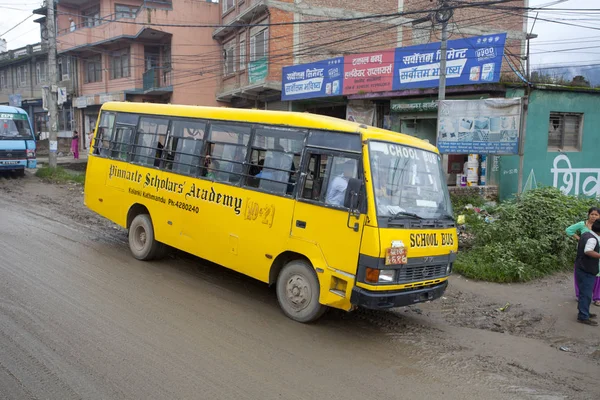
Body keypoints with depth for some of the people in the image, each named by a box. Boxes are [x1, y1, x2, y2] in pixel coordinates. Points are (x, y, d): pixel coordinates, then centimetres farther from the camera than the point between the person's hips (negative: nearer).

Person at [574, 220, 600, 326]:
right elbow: (588, 251, -36)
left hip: (581, 268, 10)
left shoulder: (585, 235, 8)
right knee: (586, 294, -1)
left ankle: (584, 312, 33)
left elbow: (578, 247, 21)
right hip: (587, 271, -10)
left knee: (584, 292, 21)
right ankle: (583, 317, 6)